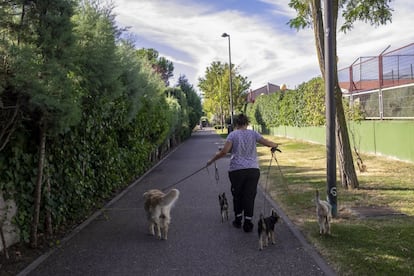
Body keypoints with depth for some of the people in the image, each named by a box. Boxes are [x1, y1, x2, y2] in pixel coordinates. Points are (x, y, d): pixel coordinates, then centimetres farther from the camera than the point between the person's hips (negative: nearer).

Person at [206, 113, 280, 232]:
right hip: (253, 170, 1)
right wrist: (275, 145, 22)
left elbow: (224, 151, -12)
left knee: (237, 195, 16)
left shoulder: (233, 134, -2)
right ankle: (248, 223, 4)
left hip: (236, 170, -1)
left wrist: (212, 160, 0)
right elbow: (267, 143, 1)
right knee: (249, 196, 5)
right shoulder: (253, 133, 5)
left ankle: (238, 220, 24)